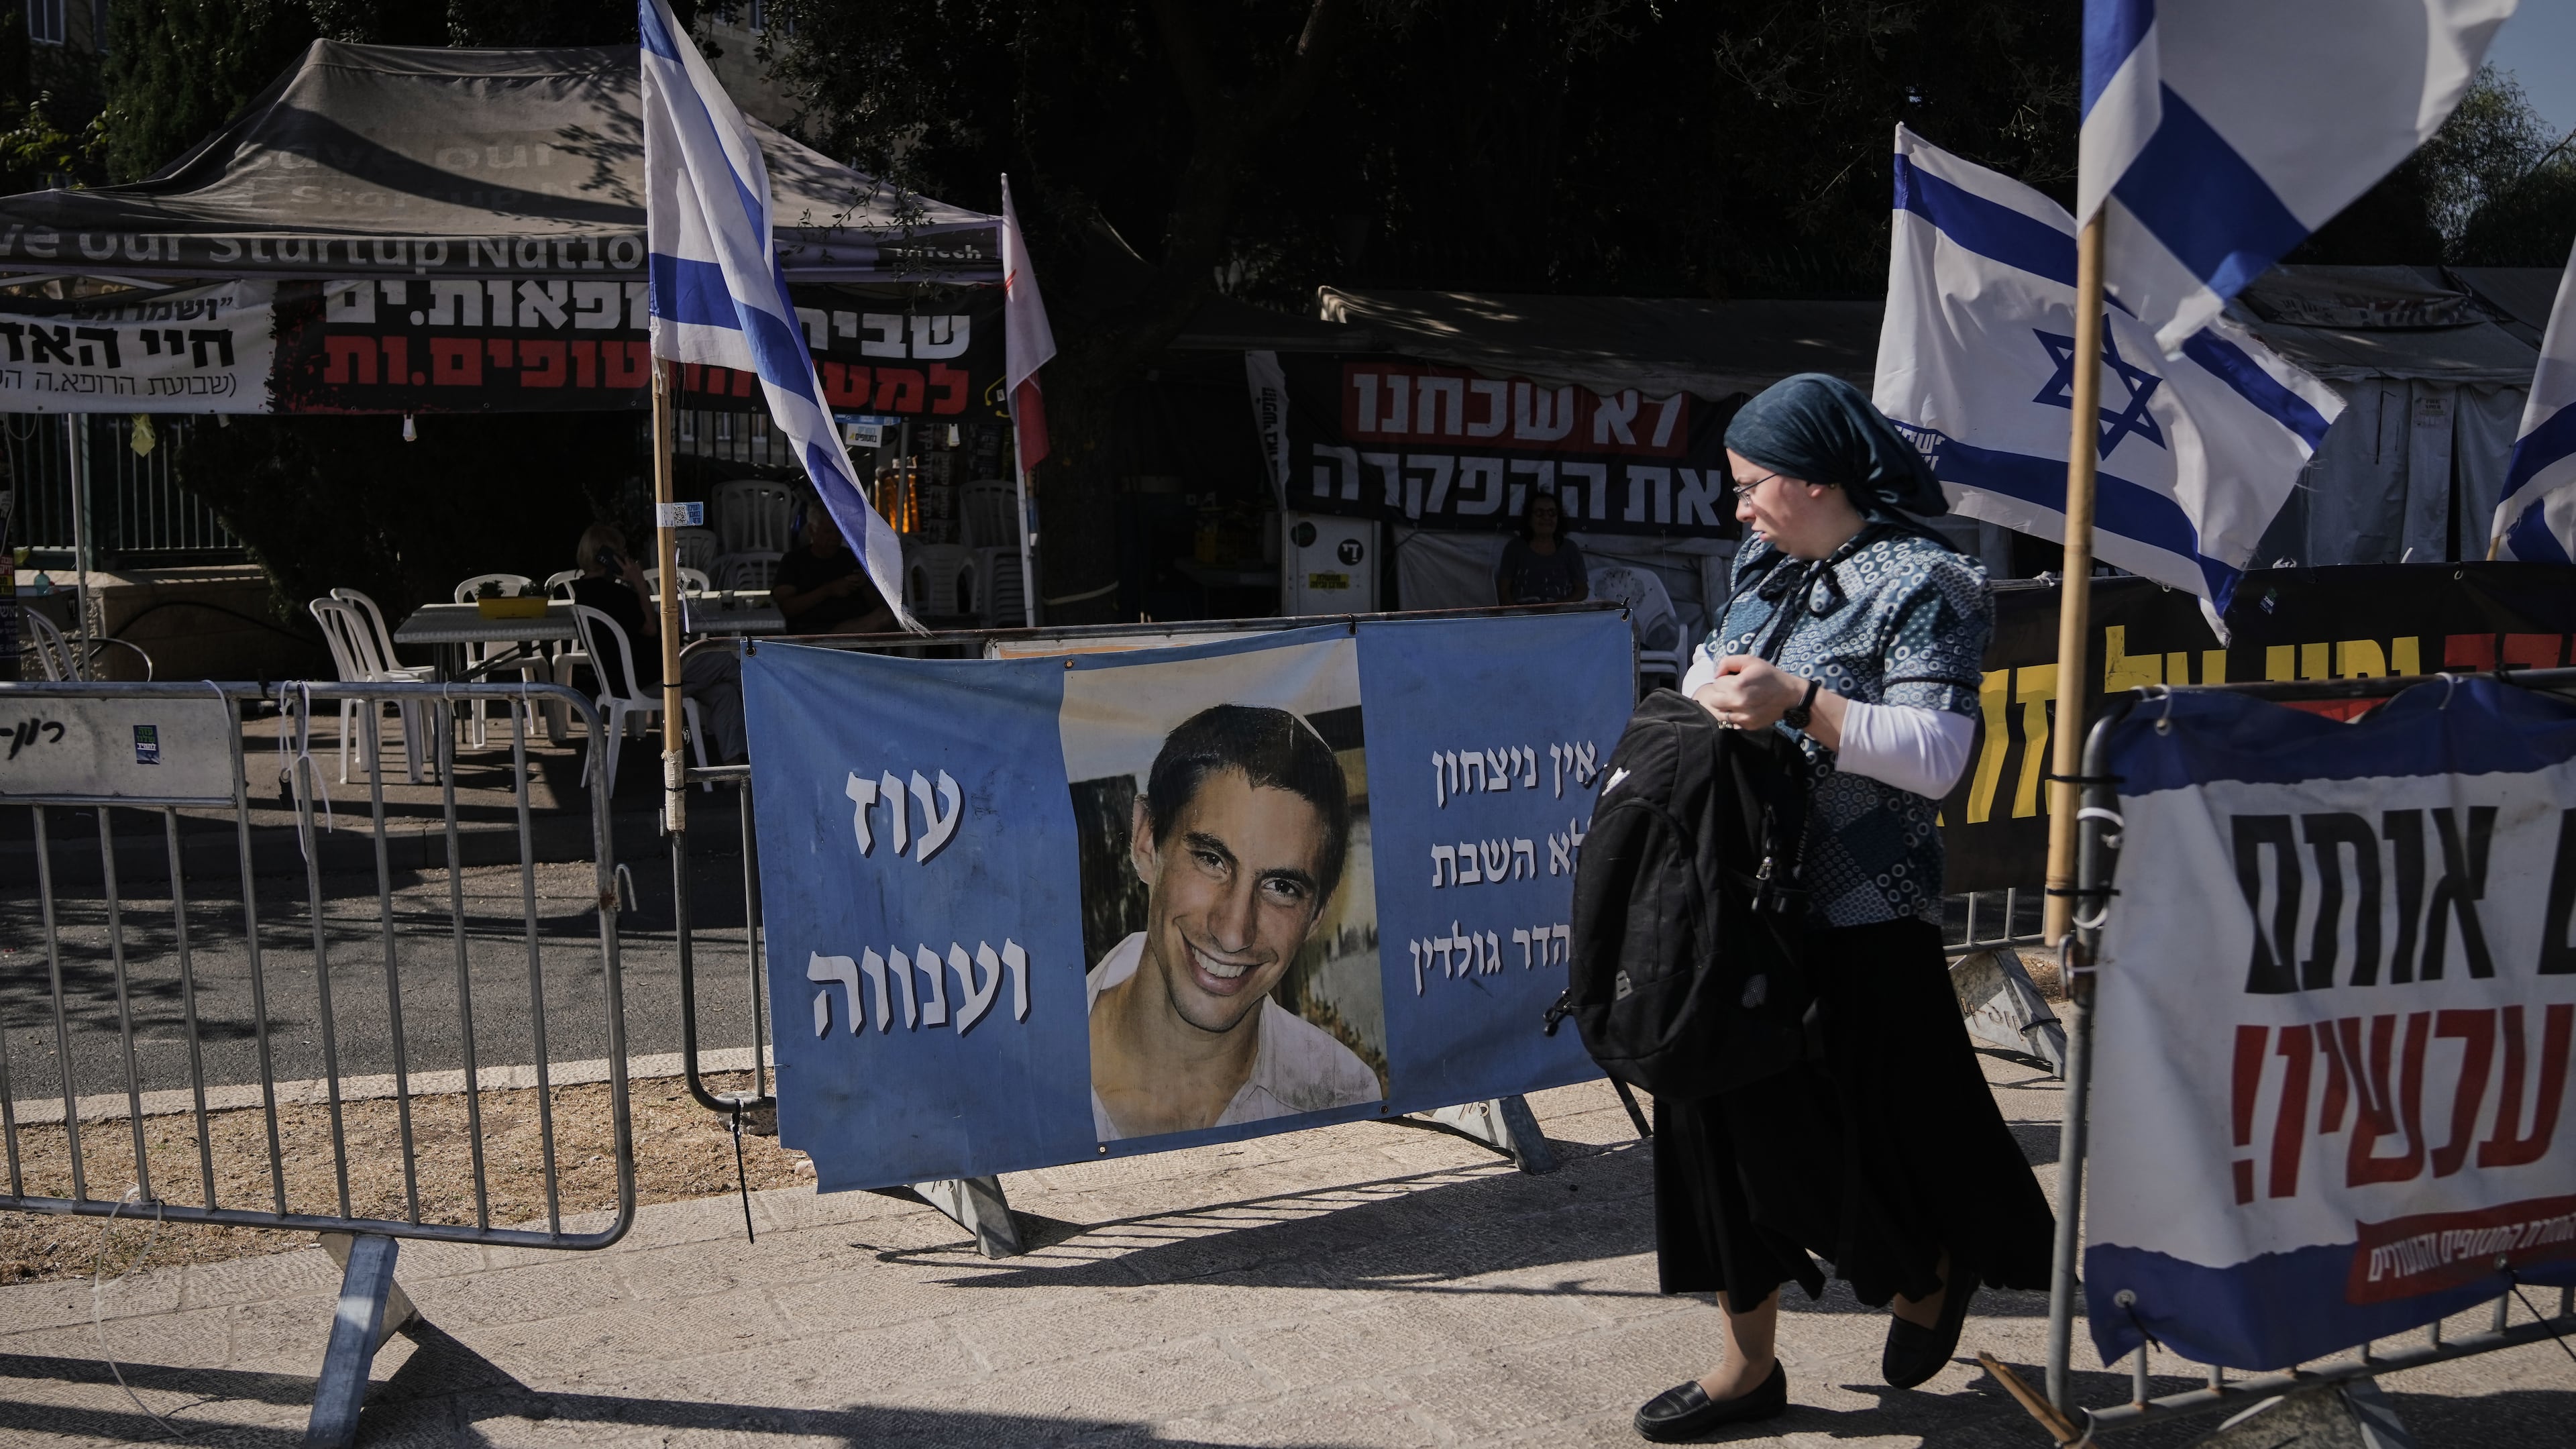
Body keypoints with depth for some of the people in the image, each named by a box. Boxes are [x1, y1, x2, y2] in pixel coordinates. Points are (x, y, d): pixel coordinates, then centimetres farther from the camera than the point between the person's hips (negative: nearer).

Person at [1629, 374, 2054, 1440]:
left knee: (1863, 1129, 3)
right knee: (1734, 1122, 11)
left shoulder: (1919, 586, -12)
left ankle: (1931, 1271, 36)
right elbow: (1714, 670, 22)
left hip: (1862, 921, -7)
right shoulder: (1766, 566, 11)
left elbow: (1936, 756, -20)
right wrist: (1708, 691, -1)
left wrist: (1797, 703, -25)